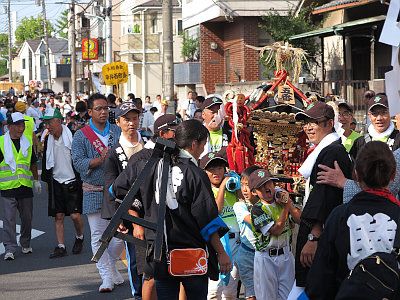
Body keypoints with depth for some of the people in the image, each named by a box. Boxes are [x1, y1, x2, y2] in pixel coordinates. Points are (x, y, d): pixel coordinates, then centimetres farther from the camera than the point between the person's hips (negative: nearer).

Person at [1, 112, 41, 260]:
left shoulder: (27, 142, 11)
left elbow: (33, 163, 20)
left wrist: (36, 180, 19)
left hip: (26, 186, 4)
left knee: (27, 217, 11)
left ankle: (25, 244, 27)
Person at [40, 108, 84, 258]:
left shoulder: (72, 136, -11)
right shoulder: (48, 140, 6)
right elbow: (46, 160, 19)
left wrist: (81, 178, -7)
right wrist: (46, 178, 15)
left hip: (72, 182, -5)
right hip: (56, 182, 5)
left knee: (75, 215, -8)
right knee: (58, 216, 3)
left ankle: (79, 238, 19)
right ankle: (60, 247, 9)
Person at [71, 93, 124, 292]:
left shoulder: (118, 131, 10)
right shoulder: (81, 136, 2)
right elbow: (78, 162, -9)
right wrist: (99, 160, -23)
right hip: (94, 192, -2)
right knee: (98, 236, -3)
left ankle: (109, 266, 28)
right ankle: (107, 277, 3)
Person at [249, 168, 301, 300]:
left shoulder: (281, 199, 5)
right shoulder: (257, 209, -11)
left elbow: (300, 220, 1)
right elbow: (276, 230, -19)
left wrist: (289, 204, -11)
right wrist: (285, 207, -16)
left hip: (286, 255, 5)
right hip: (266, 258, -4)